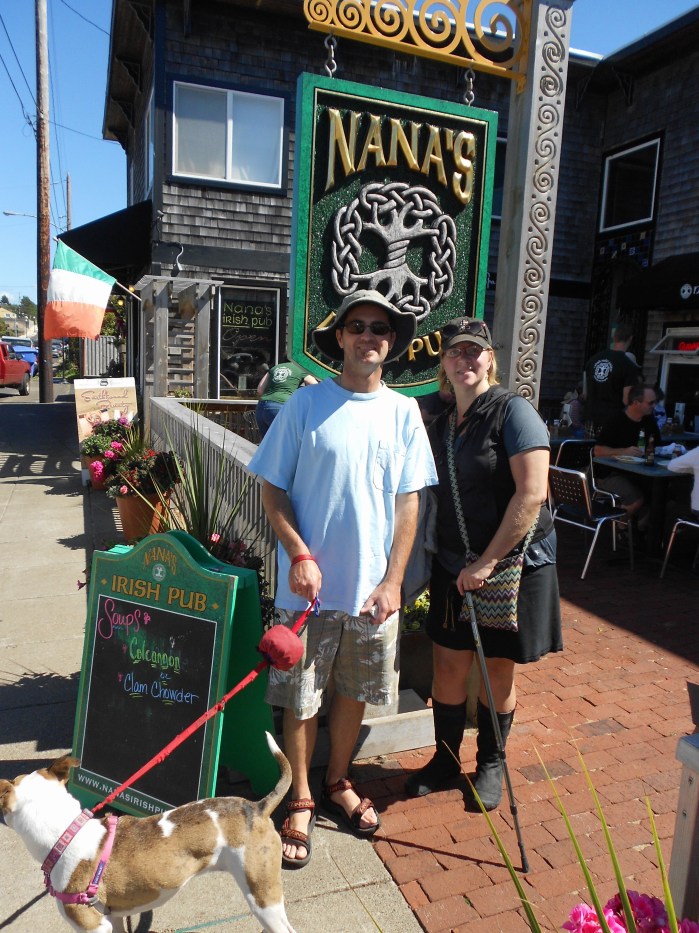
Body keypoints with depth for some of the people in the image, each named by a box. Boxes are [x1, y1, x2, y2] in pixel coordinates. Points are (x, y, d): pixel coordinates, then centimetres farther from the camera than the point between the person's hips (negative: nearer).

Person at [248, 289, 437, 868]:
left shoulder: (404, 412, 2)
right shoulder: (307, 404, -5)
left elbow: (408, 503, 2)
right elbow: (273, 490, -3)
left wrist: (393, 580, -3)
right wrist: (300, 555, -15)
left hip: (374, 587, 3)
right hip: (310, 583, -2)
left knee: (355, 691, 17)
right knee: (300, 698, 9)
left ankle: (338, 783, 41)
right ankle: (301, 802, 31)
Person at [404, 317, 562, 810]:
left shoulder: (513, 411, -12)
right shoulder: (441, 425, 9)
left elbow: (532, 493, -21)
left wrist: (488, 561, -20)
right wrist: (431, 563, 8)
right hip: (454, 567, 5)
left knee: (499, 669, 10)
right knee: (449, 664, 9)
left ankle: (491, 765, 31)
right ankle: (446, 759, 30)